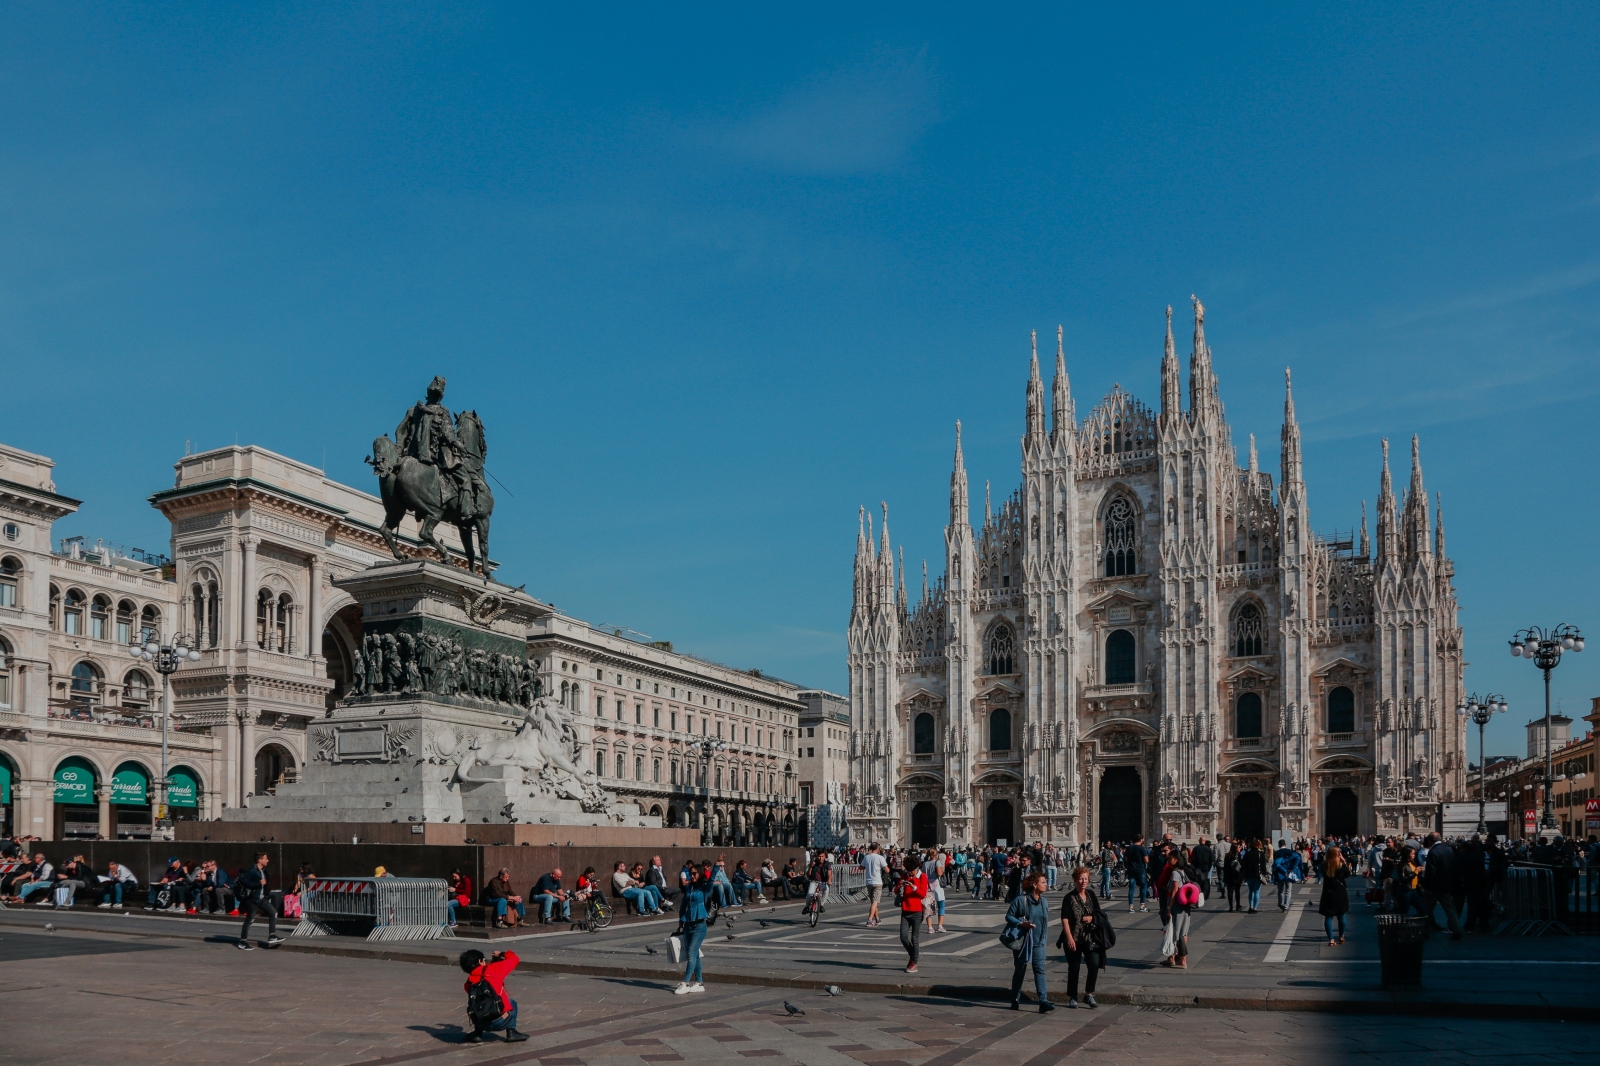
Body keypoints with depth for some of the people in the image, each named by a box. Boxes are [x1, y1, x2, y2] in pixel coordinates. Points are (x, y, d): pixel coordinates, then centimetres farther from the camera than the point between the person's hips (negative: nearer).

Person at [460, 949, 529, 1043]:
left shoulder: (469, 984, 10)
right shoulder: (493, 969, -2)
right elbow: (514, 959, 6)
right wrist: (501, 954, 27)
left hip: (480, 1023, 4)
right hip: (500, 1022, -4)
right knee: (512, 1003, 29)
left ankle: (477, 1034, 26)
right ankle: (511, 1033, 17)